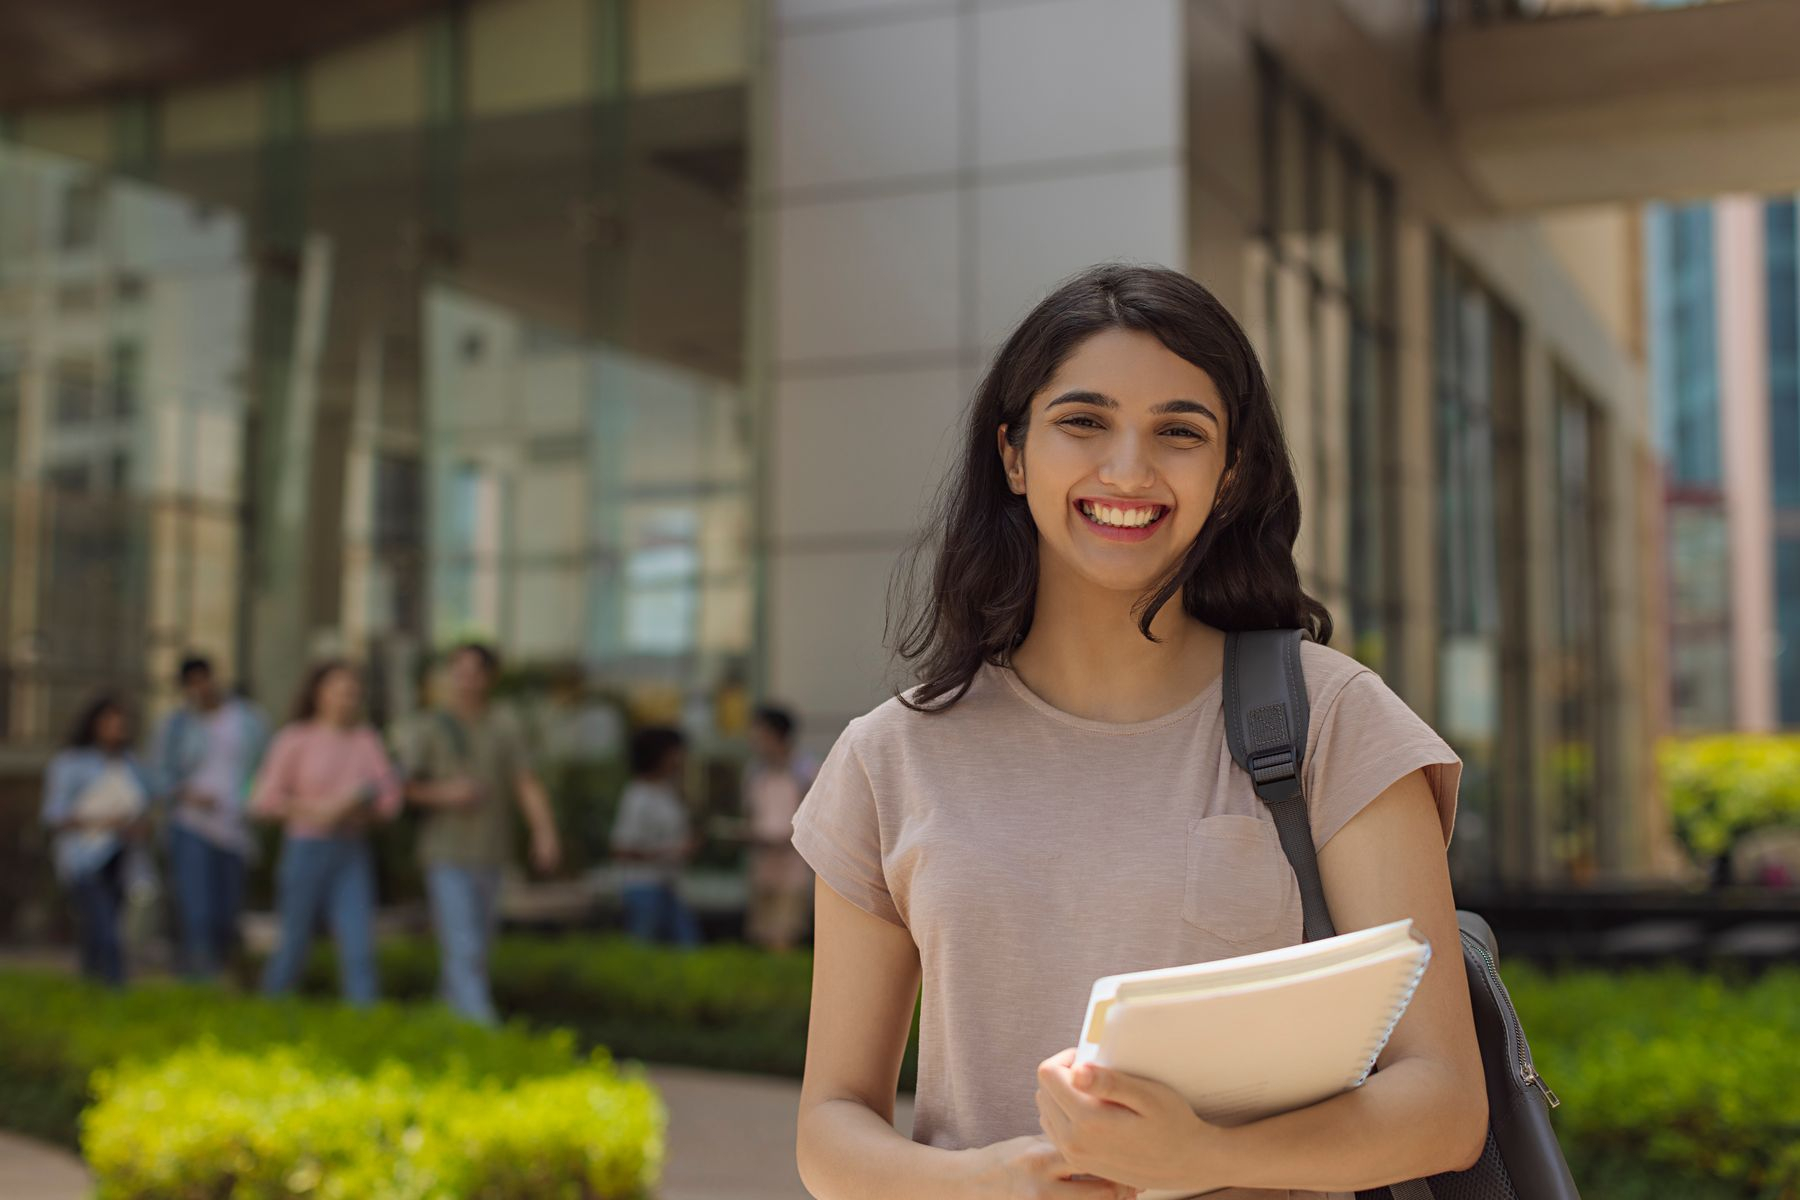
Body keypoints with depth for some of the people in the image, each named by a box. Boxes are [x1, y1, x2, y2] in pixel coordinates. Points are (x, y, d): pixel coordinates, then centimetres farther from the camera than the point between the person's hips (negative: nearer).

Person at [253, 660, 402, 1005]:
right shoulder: (295, 739, -1)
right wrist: (318, 809, -14)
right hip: (306, 849, -2)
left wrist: (363, 811, -11)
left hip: (353, 851, 3)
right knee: (293, 945, 6)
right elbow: (265, 801, -5)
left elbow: (390, 798, 8)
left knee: (359, 948, -6)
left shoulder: (367, 740, 7)